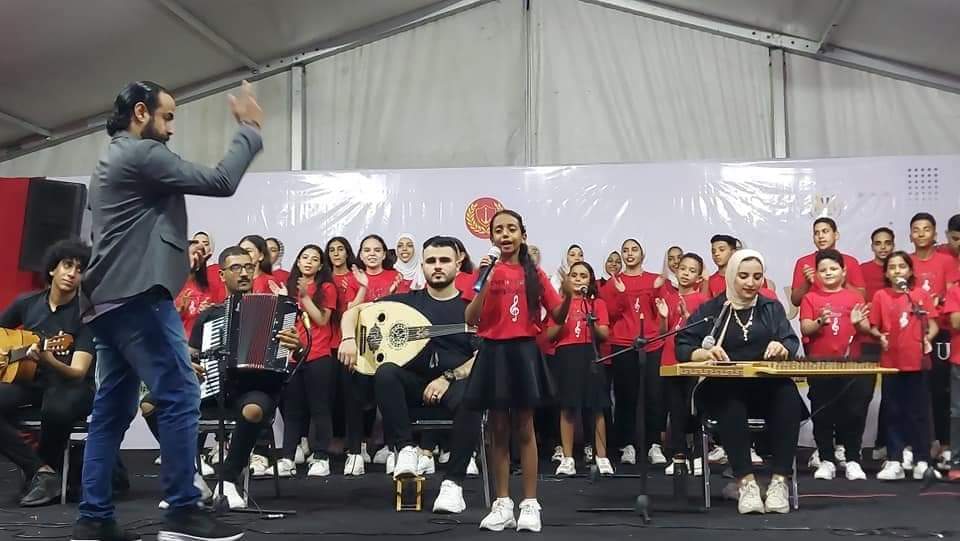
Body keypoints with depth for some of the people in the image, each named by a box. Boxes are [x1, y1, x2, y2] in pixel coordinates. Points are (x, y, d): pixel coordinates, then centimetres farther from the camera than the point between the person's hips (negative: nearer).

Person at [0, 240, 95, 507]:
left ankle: (47, 467, -11)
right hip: (30, 381, 4)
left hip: (71, 387, -4)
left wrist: (50, 361, -40)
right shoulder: (26, 303, 3)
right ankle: (42, 472, -20)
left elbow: (78, 373, -20)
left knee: (56, 409, -39)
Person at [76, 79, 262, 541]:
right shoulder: (141, 154, -8)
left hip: (108, 300, 11)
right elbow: (220, 183, -12)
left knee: (113, 408, 8)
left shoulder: (111, 160, 26)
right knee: (179, 397, -10)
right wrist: (250, 129, -3)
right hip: (138, 297, -11)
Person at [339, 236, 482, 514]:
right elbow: (353, 311, 9)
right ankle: (406, 449, -18)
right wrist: (349, 339, -12)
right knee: (385, 373, -31)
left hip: (456, 383, -2)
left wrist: (448, 378, -18)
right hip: (413, 381, 2)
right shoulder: (407, 300, 9)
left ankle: (453, 483, -25)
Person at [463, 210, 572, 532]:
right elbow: (470, 320, -6)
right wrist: (484, 284, -17)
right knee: (498, 430, 6)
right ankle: (502, 504, 14)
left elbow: (558, 318, 3)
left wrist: (568, 295, -16)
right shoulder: (487, 272, 1)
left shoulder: (534, 274, 3)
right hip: (493, 353, 0)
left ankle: (530, 504, 10)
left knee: (525, 430, 5)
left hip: (524, 352, 0)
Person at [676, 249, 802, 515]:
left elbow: (792, 343, 2)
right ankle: (746, 482, -31)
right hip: (723, 389, -2)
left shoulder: (772, 308, 17)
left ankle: (780, 481, -27)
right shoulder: (710, 310, 10)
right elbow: (682, 348, 1)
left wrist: (782, 348, -22)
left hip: (767, 388, 2)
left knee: (789, 396, -31)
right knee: (731, 404, -36)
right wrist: (706, 353, -20)